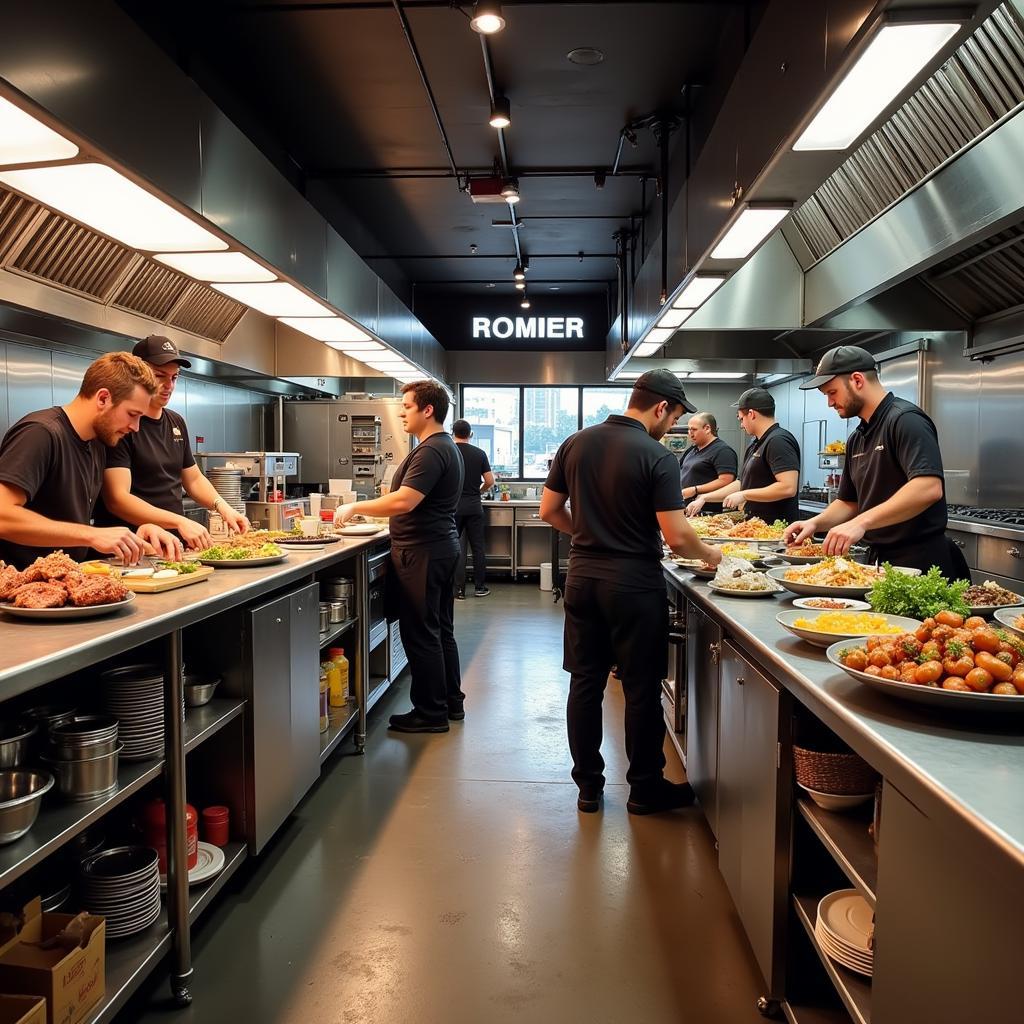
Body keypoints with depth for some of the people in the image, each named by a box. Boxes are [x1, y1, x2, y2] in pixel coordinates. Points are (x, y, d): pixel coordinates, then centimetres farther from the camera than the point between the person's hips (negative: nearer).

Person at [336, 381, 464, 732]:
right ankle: (451, 702, 26)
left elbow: (404, 502, -27)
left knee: (421, 633, -2)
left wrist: (356, 507, -16)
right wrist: (368, 509, 19)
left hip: (422, 552, -11)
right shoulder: (446, 446, 15)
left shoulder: (431, 451, -18)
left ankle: (430, 713, 7)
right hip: (442, 546, 11)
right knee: (441, 629, 16)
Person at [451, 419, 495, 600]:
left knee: (456, 548, 3)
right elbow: (490, 481, 0)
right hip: (474, 505, 2)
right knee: (478, 546, 10)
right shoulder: (480, 453, 2)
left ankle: (459, 590, 3)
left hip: (453, 505, -2)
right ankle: (480, 586, 16)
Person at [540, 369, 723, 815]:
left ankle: (588, 786, 23)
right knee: (641, 688, 8)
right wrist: (709, 554, 4)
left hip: (582, 577, 5)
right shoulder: (658, 457, -13)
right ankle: (645, 788, 22)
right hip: (634, 582, -5)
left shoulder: (576, 443, 3)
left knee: (585, 682, 12)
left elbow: (549, 511, 8)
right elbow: (676, 536, -15)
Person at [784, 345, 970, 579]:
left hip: (920, 561, -8)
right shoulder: (857, 440, 13)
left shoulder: (905, 420, -14)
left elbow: (929, 488, -29)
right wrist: (815, 523, 0)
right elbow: (848, 502, 19)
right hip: (879, 559, 8)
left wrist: (861, 522, -34)